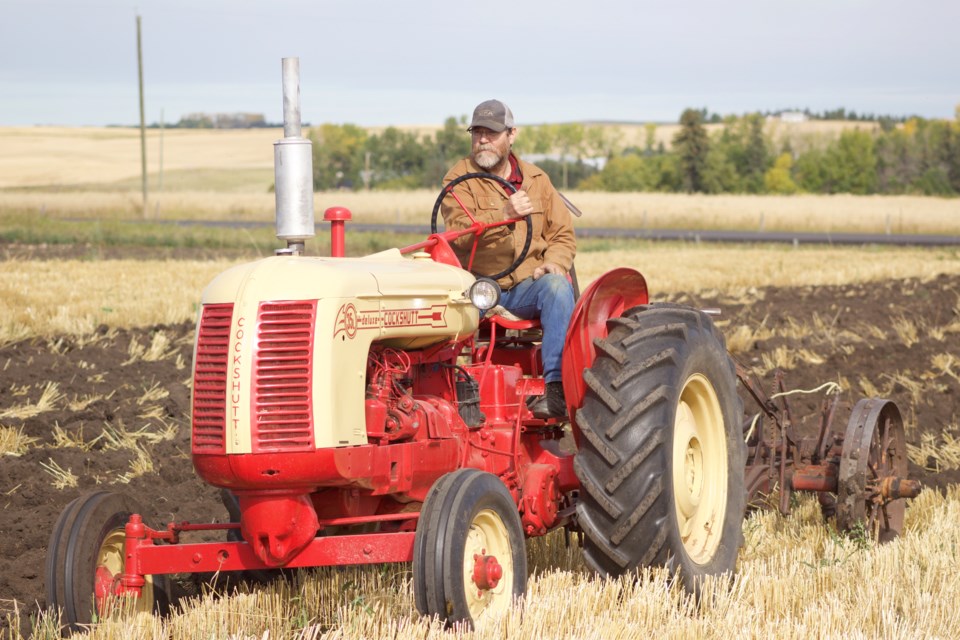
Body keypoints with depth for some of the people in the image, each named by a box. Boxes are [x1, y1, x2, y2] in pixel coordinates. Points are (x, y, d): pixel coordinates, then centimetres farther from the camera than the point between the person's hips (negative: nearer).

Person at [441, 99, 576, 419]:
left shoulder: (536, 180, 14)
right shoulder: (459, 179, 3)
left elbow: (564, 235, 15)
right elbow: (459, 231, -15)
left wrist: (553, 263, -8)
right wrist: (504, 214, -31)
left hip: (526, 286, 2)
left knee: (557, 286, -32)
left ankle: (556, 389, -38)